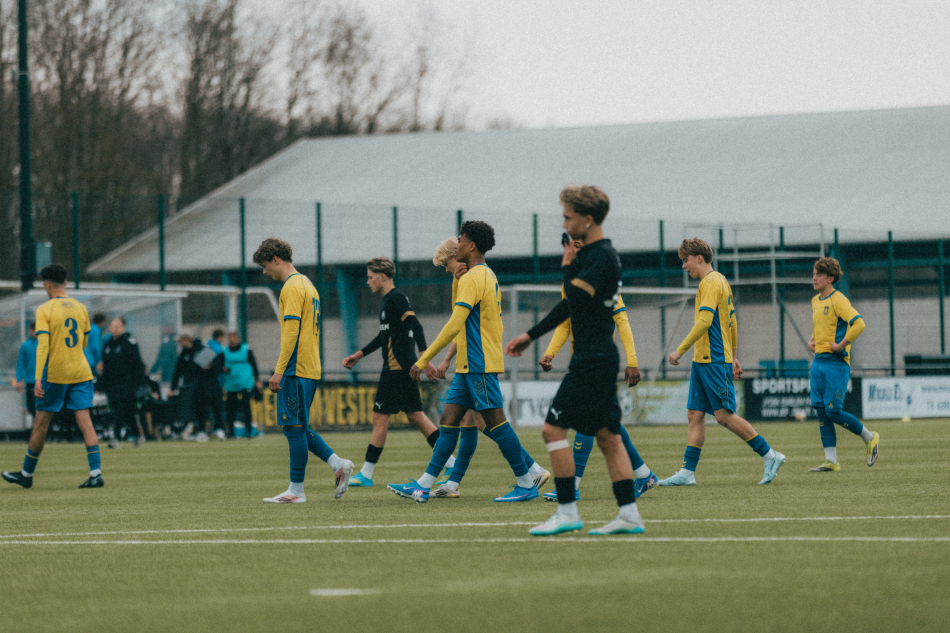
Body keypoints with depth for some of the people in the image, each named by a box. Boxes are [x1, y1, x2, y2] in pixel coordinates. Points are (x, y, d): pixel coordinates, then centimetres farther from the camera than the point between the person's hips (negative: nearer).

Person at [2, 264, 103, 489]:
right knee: (85, 421, -1)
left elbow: (42, 345, -16)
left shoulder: (45, 310, -8)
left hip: (55, 374, -4)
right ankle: (96, 473, -14)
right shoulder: (81, 308, 7)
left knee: (40, 423, 8)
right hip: (81, 372, 4)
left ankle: (27, 474, 19)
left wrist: (38, 378, -19)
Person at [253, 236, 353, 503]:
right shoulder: (308, 285, 20)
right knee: (299, 428, 14)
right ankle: (338, 465, 6)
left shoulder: (292, 287, -11)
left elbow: (291, 330, -19)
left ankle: (296, 490, -4)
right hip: (311, 369, 10)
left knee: (295, 428, -6)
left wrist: (279, 370, -19)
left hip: (296, 368, -10)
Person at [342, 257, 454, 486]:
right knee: (416, 416, 8)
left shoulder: (395, 299, -12)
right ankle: (452, 464, 5)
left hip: (396, 369, -10)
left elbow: (415, 326, -22)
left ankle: (366, 474, -1)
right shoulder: (389, 300, 19)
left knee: (379, 417, -4)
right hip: (403, 369, 10)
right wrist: (359, 355, 35)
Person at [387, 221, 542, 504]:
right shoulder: (488, 276, 16)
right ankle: (423, 485, 5)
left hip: (478, 364, -10)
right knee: (449, 419, 6)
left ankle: (526, 484, -1)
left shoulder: (472, 279, -15)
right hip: (469, 364, 10)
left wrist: (423, 360, -19)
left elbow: (454, 326, -21)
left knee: (495, 422, -6)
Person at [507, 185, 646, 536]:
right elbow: (569, 305, 24)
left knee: (553, 428, -7)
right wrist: (530, 335, 28)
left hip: (593, 361, -10)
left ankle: (567, 512, -5)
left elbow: (576, 298, -24)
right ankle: (629, 514, 7)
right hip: (601, 359, 10)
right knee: (608, 435, 9)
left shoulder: (602, 256, -15)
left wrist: (567, 266, -6)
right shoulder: (592, 253, 16)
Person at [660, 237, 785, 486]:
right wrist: (734, 357, 25)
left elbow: (704, 321, -22)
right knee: (695, 414, 5)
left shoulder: (710, 283, -12)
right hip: (703, 361, 10)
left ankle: (770, 456, -3)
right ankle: (687, 473, 2)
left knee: (724, 415, -9)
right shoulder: (719, 281, 19)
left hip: (714, 361, -10)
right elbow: (732, 322, 23)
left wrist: (680, 350, -20)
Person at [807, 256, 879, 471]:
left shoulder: (838, 300, -11)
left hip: (836, 363, -8)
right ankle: (831, 461, 4)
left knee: (833, 411, -9)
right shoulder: (815, 301, 15)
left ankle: (870, 438, 12)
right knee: (822, 412, 2)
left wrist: (841, 345, -19)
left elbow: (858, 324, -24)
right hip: (819, 362, 8)